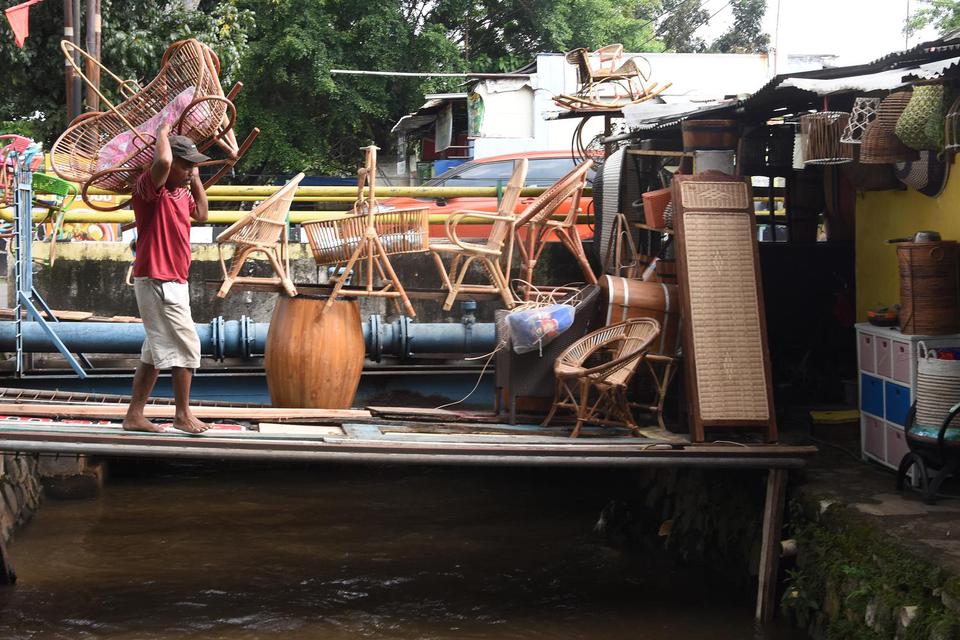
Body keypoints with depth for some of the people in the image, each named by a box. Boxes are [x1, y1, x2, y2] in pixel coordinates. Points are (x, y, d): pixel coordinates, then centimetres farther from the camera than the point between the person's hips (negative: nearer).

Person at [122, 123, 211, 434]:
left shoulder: (181, 191, 14)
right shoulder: (150, 186, -15)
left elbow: (201, 214, 29)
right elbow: (162, 162, -36)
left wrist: (196, 179, 19)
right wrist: (162, 134, -17)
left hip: (173, 281, 10)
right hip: (157, 280, -10)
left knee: (156, 351, 14)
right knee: (186, 345, -8)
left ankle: (134, 416, 19)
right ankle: (183, 415, 1)